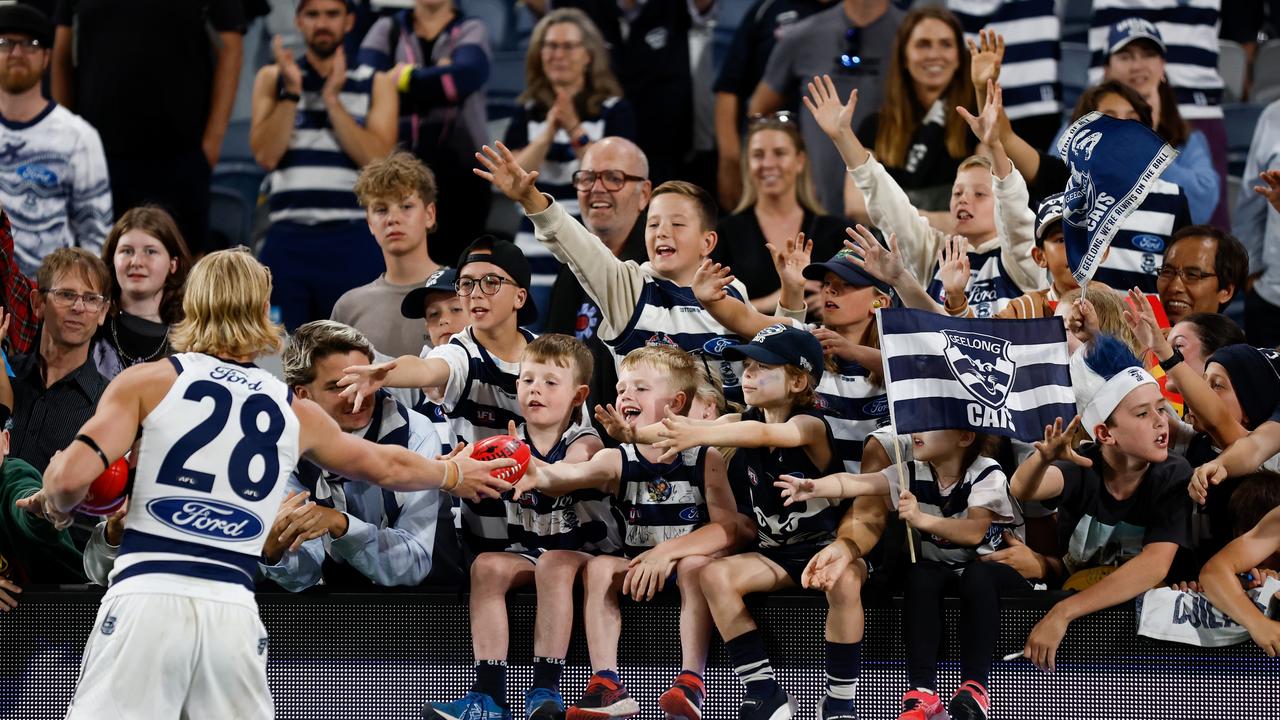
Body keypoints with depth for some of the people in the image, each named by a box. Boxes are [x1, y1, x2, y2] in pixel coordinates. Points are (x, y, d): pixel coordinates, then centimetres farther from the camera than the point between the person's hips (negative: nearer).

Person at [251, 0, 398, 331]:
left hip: (353, 239, -1)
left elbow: (377, 159, -5)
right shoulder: (272, 79, 13)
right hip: (288, 238, 1)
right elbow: (266, 154, -1)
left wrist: (332, 99, -8)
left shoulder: (376, 84, 10)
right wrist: (292, 92, -7)